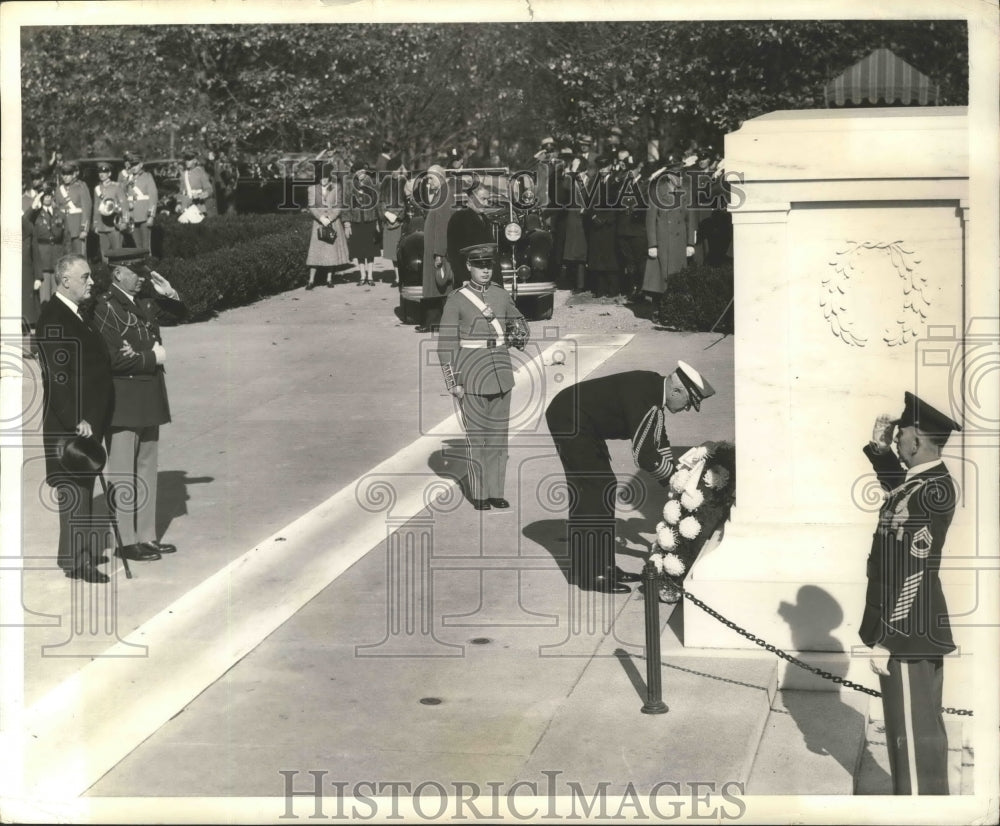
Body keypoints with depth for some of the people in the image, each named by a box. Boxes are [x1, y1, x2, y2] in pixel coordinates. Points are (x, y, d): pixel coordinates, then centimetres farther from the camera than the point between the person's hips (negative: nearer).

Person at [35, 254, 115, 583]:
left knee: (84, 485, 16)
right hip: (72, 423, -10)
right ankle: (75, 560, 1)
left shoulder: (78, 314, 13)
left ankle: (79, 551, 26)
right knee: (75, 488, -4)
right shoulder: (53, 319, -17)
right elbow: (56, 376, -22)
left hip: (89, 420, 10)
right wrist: (76, 420, -23)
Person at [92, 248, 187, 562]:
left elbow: (179, 312, 24)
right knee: (123, 475, 0)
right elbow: (113, 359, -22)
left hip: (149, 398, 8)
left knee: (147, 469, 13)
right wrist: (152, 357, -14)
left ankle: (146, 536, 21)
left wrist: (169, 293, 5)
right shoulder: (106, 308, -14)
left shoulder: (144, 301, 9)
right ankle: (128, 541, 6)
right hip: (122, 401, -8)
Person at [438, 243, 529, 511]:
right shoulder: (456, 300, -7)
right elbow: (446, 344, -7)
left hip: (501, 373, 4)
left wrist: (519, 337, -1)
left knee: (499, 435, 8)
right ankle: (479, 495, 11)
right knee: (477, 437, 1)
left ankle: (495, 492, 18)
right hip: (472, 375, -4)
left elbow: (519, 324, 22)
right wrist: (453, 382, -11)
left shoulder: (502, 295, 5)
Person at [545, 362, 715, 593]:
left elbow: (660, 443, 13)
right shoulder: (643, 397, -28)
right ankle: (592, 574, -5)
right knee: (594, 493, -10)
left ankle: (603, 566, 20)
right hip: (568, 420, -10)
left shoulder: (654, 390, 3)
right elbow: (643, 455, -27)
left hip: (585, 426, 11)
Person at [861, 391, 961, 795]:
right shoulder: (926, 479, 6)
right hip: (916, 628, 10)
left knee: (913, 734, -1)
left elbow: (913, 574, -25)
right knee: (922, 729, 19)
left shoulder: (930, 493, -23)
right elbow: (898, 487, 32)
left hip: (907, 632, -10)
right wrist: (879, 448, 15)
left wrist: (885, 641, -21)